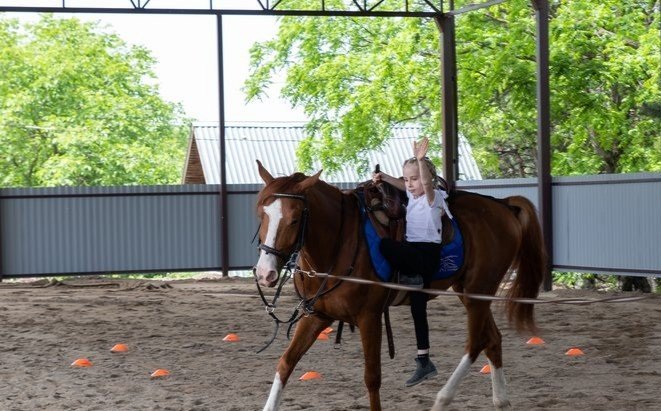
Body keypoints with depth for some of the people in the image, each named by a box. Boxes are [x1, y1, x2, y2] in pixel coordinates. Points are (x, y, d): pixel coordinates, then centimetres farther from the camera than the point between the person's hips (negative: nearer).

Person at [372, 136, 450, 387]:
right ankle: (424, 363, 6)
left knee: (385, 246, -28)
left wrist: (420, 159, -42)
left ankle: (409, 276, -5)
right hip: (414, 252, 9)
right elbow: (402, 185, 36)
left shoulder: (433, 197, -8)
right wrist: (383, 177, 23)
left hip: (427, 252, -9)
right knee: (417, 305, 6)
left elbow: (426, 182, -29)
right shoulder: (413, 194, 16)